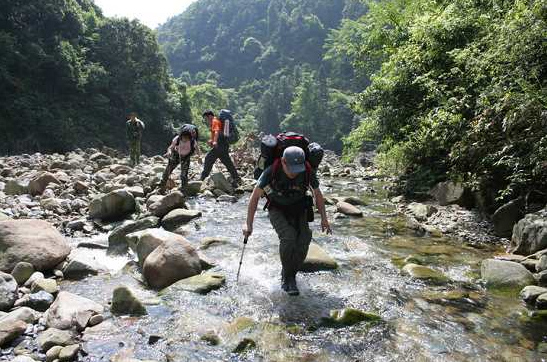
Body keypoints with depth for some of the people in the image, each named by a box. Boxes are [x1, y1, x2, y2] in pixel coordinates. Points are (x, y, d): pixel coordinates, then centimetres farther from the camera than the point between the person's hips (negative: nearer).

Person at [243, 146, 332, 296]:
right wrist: (249, 224, -13)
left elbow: (318, 194, -1)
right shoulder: (271, 172, -27)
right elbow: (255, 196, -15)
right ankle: (288, 277, -6)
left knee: (303, 240, -21)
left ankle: (289, 276, 2)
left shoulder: (308, 173, -21)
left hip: (298, 211, 2)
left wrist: (324, 219, -1)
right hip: (277, 211, -2)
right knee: (288, 237, -28)